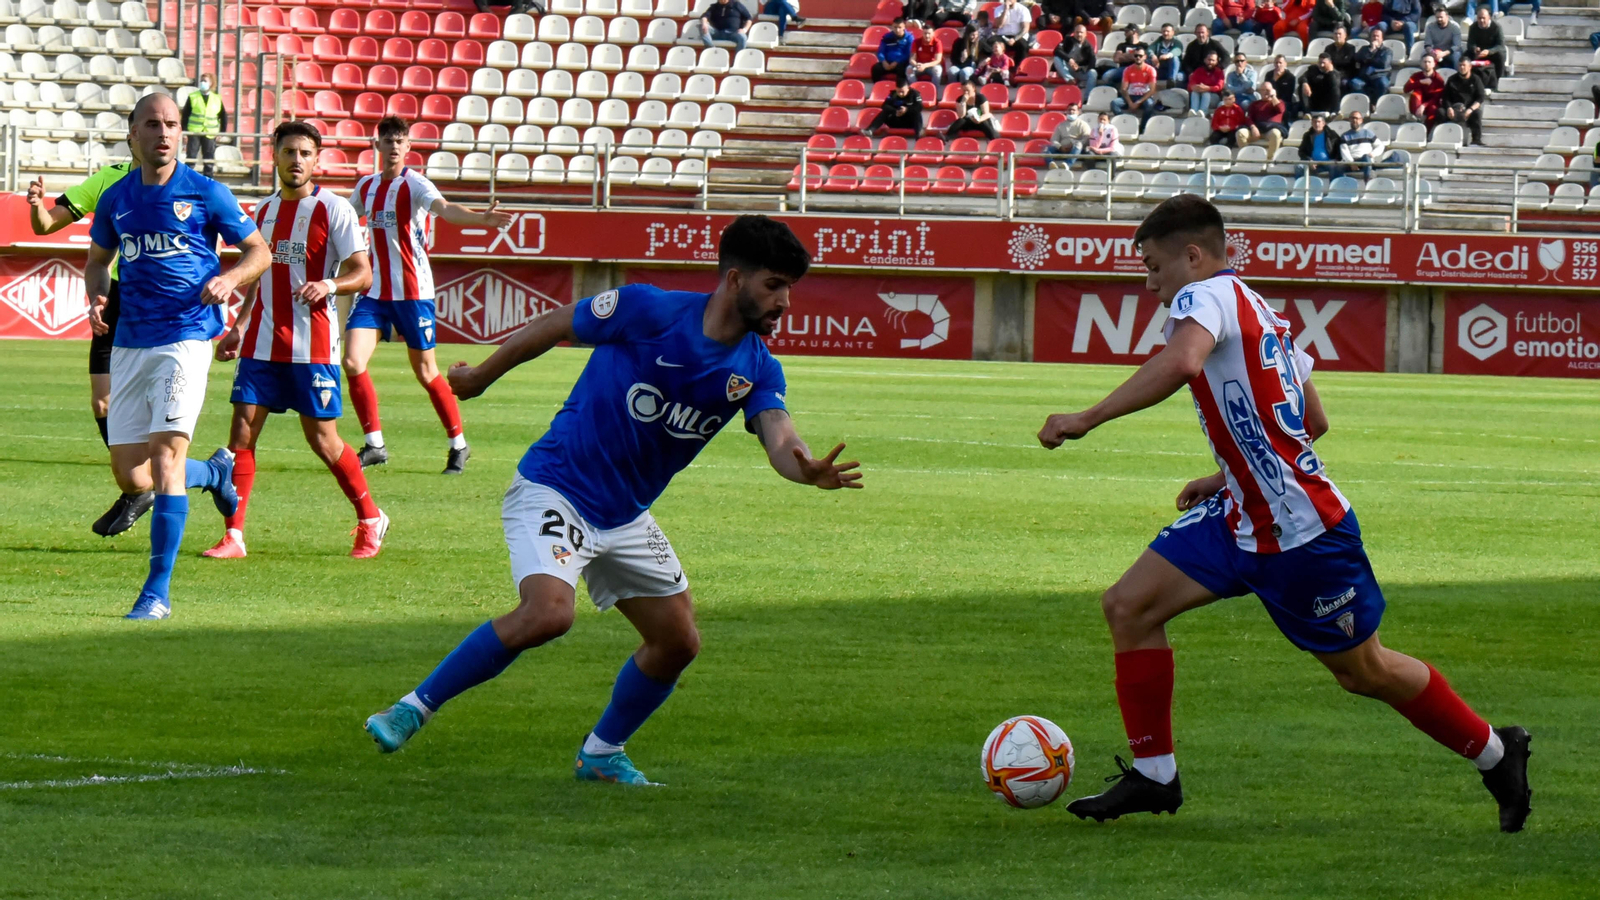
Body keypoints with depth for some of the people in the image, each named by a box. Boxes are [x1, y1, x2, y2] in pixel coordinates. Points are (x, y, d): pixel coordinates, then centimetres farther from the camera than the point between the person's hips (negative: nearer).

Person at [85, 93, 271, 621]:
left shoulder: (205, 194, -2)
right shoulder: (116, 199, 8)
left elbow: (259, 251, 6)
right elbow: (98, 260, 23)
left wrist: (229, 279, -14)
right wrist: (96, 299, 2)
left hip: (186, 337, -5)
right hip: (129, 342, 5)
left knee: (166, 452, -18)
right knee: (130, 476, 3)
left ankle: (159, 590, -14)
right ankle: (215, 472, 35)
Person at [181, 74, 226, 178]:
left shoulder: (217, 99, 6)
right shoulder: (193, 97, 2)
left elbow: (224, 116, 11)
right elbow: (185, 114, 1)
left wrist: (222, 132, 3)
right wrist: (184, 130, -7)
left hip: (210, 134, 1)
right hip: (194, 133, -1)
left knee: (209, 161, 3)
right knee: (191, 157, -3)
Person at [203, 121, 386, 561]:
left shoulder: (333, 209, -5)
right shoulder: (263, 211, 13)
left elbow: (362, 274, -8)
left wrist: (329, 285, -28)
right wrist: (239, 328, 15)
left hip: (313, 346, -5)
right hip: (262, 343, 5)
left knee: (323, 440, 0)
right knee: (242, 431, -4)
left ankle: (370, 520, 21)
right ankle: (233, 536, -2)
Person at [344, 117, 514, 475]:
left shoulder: (415, 184, -11)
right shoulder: (366, 186, 7)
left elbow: (444, 209, -31)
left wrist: (480, 218, -51)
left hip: (412, 292, -5)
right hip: (373, 291, 5)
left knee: (426, 372, 1)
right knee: (352, 362, -9)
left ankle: (459, 445, 17)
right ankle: (374, 445, 3)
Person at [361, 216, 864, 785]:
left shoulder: (758, 370, -2)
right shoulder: (648, 311, -17)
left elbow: (779, 441, -18)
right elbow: (553, 327, -3)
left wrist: (809, 471, -42)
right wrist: (481, 377, 9)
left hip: (626, 518, 7)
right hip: (553, 492, -7)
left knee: (679, 641, 4)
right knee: (549, 612, -29)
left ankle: (601, 754, 26)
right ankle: (415, 708, -16)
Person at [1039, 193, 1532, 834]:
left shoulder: (1206, 296, -15)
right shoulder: (1262, 316, 14)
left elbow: (1180, 363, -38)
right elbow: (1313, 421, 22)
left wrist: (1088, 419, -34)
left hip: (1302, 533, -10)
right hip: (1242, 515, 10)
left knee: (1362, 671, 6)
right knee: (1128, 606, 0)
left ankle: (1495, 753, 25)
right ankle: (1153, 776, 5)